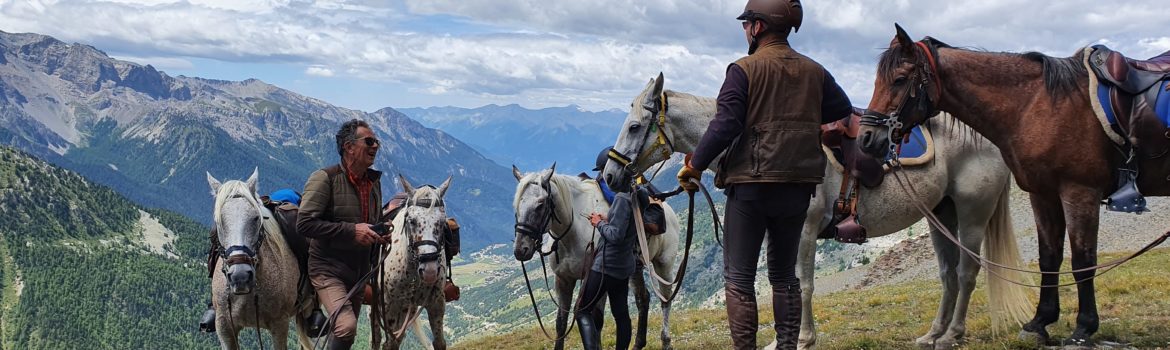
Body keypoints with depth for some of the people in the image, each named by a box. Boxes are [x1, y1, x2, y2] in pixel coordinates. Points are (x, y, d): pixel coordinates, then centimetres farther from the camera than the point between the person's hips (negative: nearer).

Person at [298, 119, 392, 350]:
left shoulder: (374, 181, 10)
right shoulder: (324, 179, -13)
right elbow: (305, 224, -21)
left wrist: (382, 234, 2)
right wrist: (352, 231, -25)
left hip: (360, 271, 7)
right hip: (328, 269, -7)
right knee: (346, 326, -28)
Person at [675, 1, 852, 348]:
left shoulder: (744, 70, -10)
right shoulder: (815, 72, 7)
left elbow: (724, 126, -16)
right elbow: (844, 113, 16)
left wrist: (694, 166, -7)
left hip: (750, 183, -5)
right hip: (799, 186, 5)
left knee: (738, 276, 1)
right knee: (784, 273, 15)